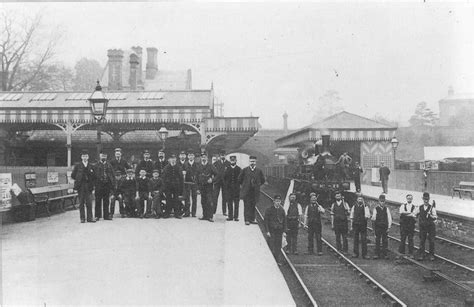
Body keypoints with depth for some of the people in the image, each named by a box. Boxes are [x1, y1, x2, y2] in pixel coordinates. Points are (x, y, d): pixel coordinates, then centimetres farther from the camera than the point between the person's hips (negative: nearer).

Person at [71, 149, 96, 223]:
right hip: (80, 186, -1)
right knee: (81, 203, 1)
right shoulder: (77, 166, 6)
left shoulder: (91, 166, 11)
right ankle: (82, 218, 7)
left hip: (88, 186, 1)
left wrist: (91, 182, 2)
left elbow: (94, 176, 14)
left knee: (89, 202, -3)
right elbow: (72, 175, 7)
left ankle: (90, 218, 1)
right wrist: (78, 179, 3)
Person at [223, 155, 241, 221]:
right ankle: (230, 216, 9)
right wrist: (225, 188, -1)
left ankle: (236, 216, 6)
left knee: (236, 203, 1)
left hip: (237, 189, -1)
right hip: (228, 189, 1)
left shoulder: (239, 169, 4)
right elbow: (224, 179, 7)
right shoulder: (227, 169, 7)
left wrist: (240, 187, -5)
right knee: (229, 203, 3)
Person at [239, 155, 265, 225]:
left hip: (255, 192, 2)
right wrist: (243, 185, 8)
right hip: (246, 191, -2)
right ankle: (247, 220, -3)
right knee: (247, 206, -4)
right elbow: (240, 179, 9)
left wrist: (257, 185, 10)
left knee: (253, 206, 5)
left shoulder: (259, 171, 4)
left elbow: (263, 180, 15)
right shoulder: (245, 170, 0)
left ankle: (252, 219, 12)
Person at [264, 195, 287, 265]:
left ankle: (277, 260, 9)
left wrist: (284, 231, 5)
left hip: (279, 231, 3)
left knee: (278, 246, 2)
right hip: (272, 230, -3)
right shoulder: (269, 210, 0)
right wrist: (267, 231, -8)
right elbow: (266, 221, -2)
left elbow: (284, 221, 13)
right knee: (272, 245, -5)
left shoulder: (282, 210, 10)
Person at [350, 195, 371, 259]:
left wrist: (367, 217, -29)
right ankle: (356, 253, 12)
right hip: (355, 224, 1)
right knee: (356, 239, 4)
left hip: (363, 225, -1)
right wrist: (351, 226, 7)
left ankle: (364, 254, 3)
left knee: (364, 240, -1)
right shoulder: (354, 207, 5)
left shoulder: (365, 207, 1)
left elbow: (368, 216, -5)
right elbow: (351, 217, 9)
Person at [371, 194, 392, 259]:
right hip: (378, 226, -1)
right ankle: (377, 254, 5)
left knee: (385, 241, 1)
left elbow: (389, 218, 6)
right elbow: (374, 217, -7)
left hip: (385, 227, 1)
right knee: (377, 241, 0)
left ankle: (385, 254, 6)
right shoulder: (376, 209, 2)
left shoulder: (386, 209, 7)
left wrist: (389, 226, -1)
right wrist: (373, 218, -31)